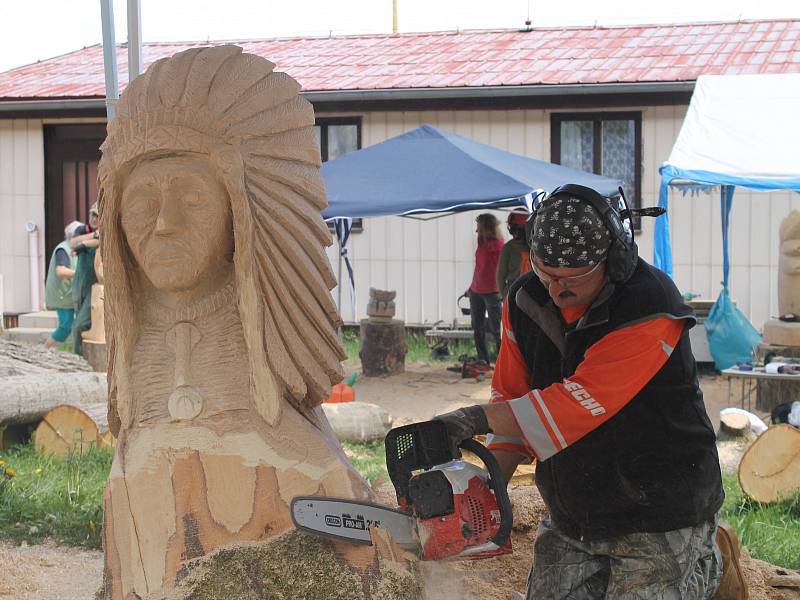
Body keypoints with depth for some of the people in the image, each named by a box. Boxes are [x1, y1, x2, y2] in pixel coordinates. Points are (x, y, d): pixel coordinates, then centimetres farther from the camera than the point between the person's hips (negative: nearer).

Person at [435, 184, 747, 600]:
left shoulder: (650, 310, -24)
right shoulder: (526, 301, -3)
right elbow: (512, 398, 3)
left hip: (656, 511, -6)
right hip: (570, 516, 7)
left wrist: (477, 418, -30)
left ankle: (711, 564, 22)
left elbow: (581, 402, -29)